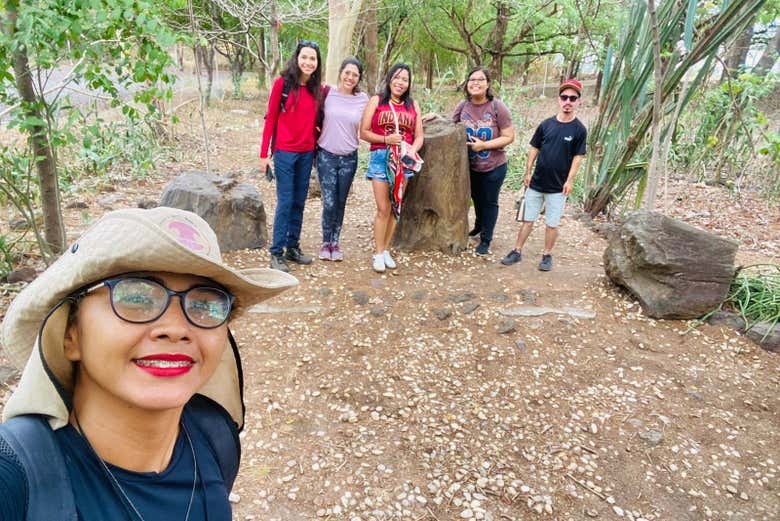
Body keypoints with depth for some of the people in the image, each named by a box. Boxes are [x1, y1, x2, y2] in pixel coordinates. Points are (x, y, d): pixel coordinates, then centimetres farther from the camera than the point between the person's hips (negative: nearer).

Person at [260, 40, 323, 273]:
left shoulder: (319, 89, 6)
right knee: (285, 202, -4)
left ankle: (293, 248, 22)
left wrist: (317, 145, 2)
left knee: (299, 203, 11)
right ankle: (276, 253, 6)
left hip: (307, 153, 5)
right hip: (285, 152, -4)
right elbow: (270, 118, -5)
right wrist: (264, 153, -7)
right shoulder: (282, 83, -6)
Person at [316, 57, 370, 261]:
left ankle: (335, 242, 24)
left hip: (349, 158, 2)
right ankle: (326, 242, 13)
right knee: (329, 203, -6)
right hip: (326, 155, -1)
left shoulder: (363, 99, 2)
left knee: (341, 203, 10)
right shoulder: (327, 94, -2)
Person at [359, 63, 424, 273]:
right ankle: (378, 253, 7)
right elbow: (364, 132, 0)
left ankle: (385, 249, 20)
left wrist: (413, 150, -10)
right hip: (380, 157, -3)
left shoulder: (413, 105, 12)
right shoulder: (376, 101, 4)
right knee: (383, 209, -5)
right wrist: (385, 139, -14)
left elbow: (419, 136, 10)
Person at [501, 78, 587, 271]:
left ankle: (547, 255, 22)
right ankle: (517, 251, 20)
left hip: (557, 187, -2)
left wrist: (569, 180, -10)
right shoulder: (546, 124, 1)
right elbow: (534, 149, 6)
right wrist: (528, 172, 2)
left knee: (552, 224, 6)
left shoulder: (579, 129, -6)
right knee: (527, 219, 10)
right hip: (536, 183, 2)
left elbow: (577, 157, -4)